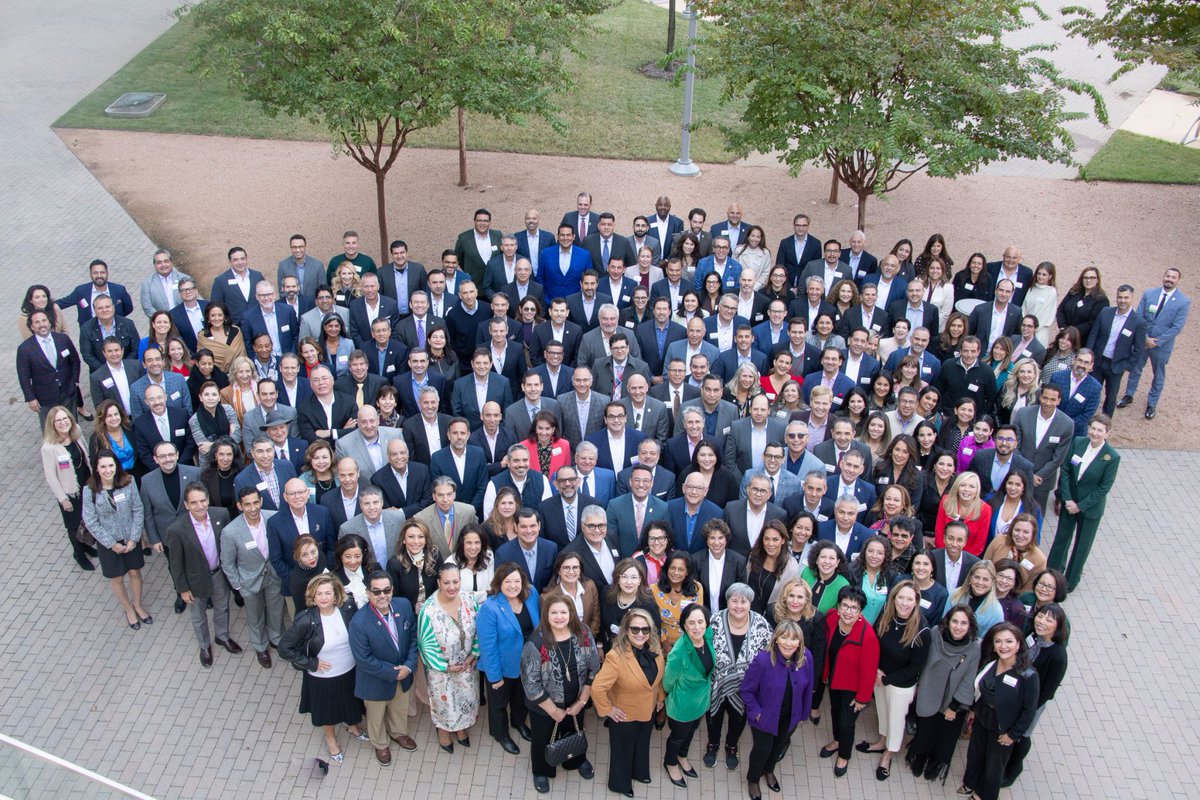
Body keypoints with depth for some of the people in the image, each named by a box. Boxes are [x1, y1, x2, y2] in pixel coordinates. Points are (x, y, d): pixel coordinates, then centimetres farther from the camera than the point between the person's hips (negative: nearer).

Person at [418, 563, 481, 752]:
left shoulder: (469, 600, -18)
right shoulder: (429, 610, -30)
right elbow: (427, 644, -20)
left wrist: (474, 654, -9)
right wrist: (445, 666, -15)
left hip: (467, 664, 4)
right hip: (442, 668, -3)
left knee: (466, 697, 24)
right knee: (444, 700, 20)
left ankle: (461, 728, 53)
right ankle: (443, 733, 49)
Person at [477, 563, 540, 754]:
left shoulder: (531, 594, -16)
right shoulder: (490, 608, -31)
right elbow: (487, 646, -25)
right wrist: (495, 675, -18)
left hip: (528, 663, 5)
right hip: (503, 666, -4)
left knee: (522, 695, 31)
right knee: (499, 701, 23)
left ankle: (519, 722, 60)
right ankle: (501, 734, 50)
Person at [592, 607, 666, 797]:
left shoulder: (655, 648, -15)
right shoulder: (616, 656, -36)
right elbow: (597, 688, -35)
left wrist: (660, 697, 10)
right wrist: (607, 710, -23)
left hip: (648, 710, 6)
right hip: (625, 715, -6)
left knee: (642, 744, 31)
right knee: (623, 749, 20)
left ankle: (639, 772, 59)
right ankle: (620, 783, 46)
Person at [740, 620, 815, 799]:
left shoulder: (806, 658, -21)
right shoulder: (763, 660, -33)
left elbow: (807, 688, -4)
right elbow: (746, 690, -19)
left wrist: (804, 713, 6)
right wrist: (756, 713, -19)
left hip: (790, 717, 4)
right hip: (765, 717, -4)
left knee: (779, 746, 29)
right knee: (762, 749, 16)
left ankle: (769, 770, 60)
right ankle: (753, 779, 48)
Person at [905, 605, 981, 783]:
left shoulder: (974, 648, -23)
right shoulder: (935, 634, -20)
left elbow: (968, 681, -15)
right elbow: (922, 661, -4)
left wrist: (954, 706, -9)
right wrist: (917, 684, 3)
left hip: (953, 704, -1)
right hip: (928, 699, 1)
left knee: (945, 739, 20)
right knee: (924, 734, 20)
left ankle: (935, 766, 49)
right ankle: (918, 761, 50)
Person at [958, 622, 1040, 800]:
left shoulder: (1028, 676, -29)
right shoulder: (989, 665, -13)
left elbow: (1029, 710, -20)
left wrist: (1013, 734, -14)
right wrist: (973, 711, 9)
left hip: (1002, 731, -4)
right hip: (981, 721, 4)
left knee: (994, 765, 20)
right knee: (974, 756, 26)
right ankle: (970, 784, 53)